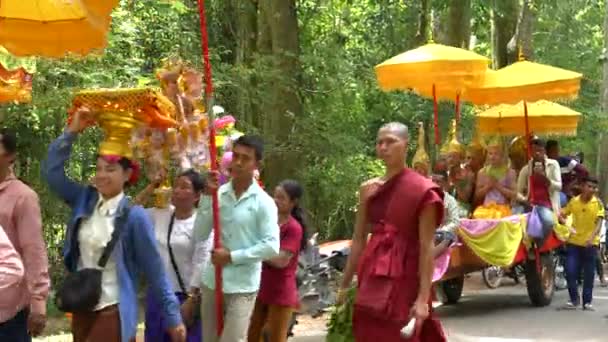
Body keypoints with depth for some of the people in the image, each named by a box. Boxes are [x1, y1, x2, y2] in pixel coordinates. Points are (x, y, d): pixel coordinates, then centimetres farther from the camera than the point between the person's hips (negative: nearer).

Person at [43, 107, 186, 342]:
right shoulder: (84, 201, 4)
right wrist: (72, 131, -4)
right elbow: (52, 172, 1)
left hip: (114, 312, -6)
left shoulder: (134, 216, -12)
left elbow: (154, 270, -9)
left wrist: (172, 315, -8)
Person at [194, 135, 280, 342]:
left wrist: (232, 257, -15)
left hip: (243, 286, -4)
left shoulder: (263, 202, -7)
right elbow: (199, 236, -4)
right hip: (212, 281, 4)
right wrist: (207, 196, -10)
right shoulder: (218, 194, 2)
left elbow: (272, 247, -13)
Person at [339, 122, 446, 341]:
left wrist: (423, 297, -17)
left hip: (404, 278, -6)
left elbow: (427, 247, -11)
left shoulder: (422, 191, -7)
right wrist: (345, 285, 12)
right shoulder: (368, 190, 11)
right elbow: (358, 240, 14)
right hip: (371, 278, 6)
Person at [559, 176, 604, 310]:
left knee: (589, 275, 4)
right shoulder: (573, 201, 1)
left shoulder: (598, 203, -5)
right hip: (574, 242, 1)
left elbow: (599, 223, -12)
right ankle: (574, 299, 9)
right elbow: (562, 215, 11)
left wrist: (592, 237, -27)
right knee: (570, 271, -5)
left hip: (590, 243, -1)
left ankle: (587, 301, 14)